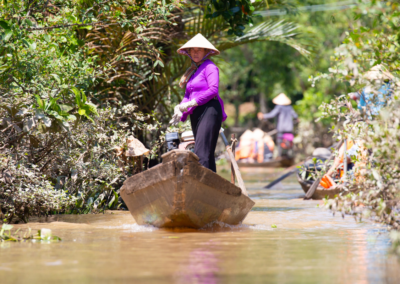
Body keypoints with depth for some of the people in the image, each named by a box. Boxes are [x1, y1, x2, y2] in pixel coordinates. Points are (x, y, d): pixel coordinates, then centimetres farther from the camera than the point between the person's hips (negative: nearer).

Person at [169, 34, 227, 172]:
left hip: (209, 110, -8)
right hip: (196, 114, 8)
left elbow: (213, 89, -15)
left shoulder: (209, 67, -3)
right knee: (207, 154, 5)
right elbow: (188, 94, 18)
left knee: (201, 152, -19)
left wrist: (192, 103, -17)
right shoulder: (192, 70, 22)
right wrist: (180, 110, 0)